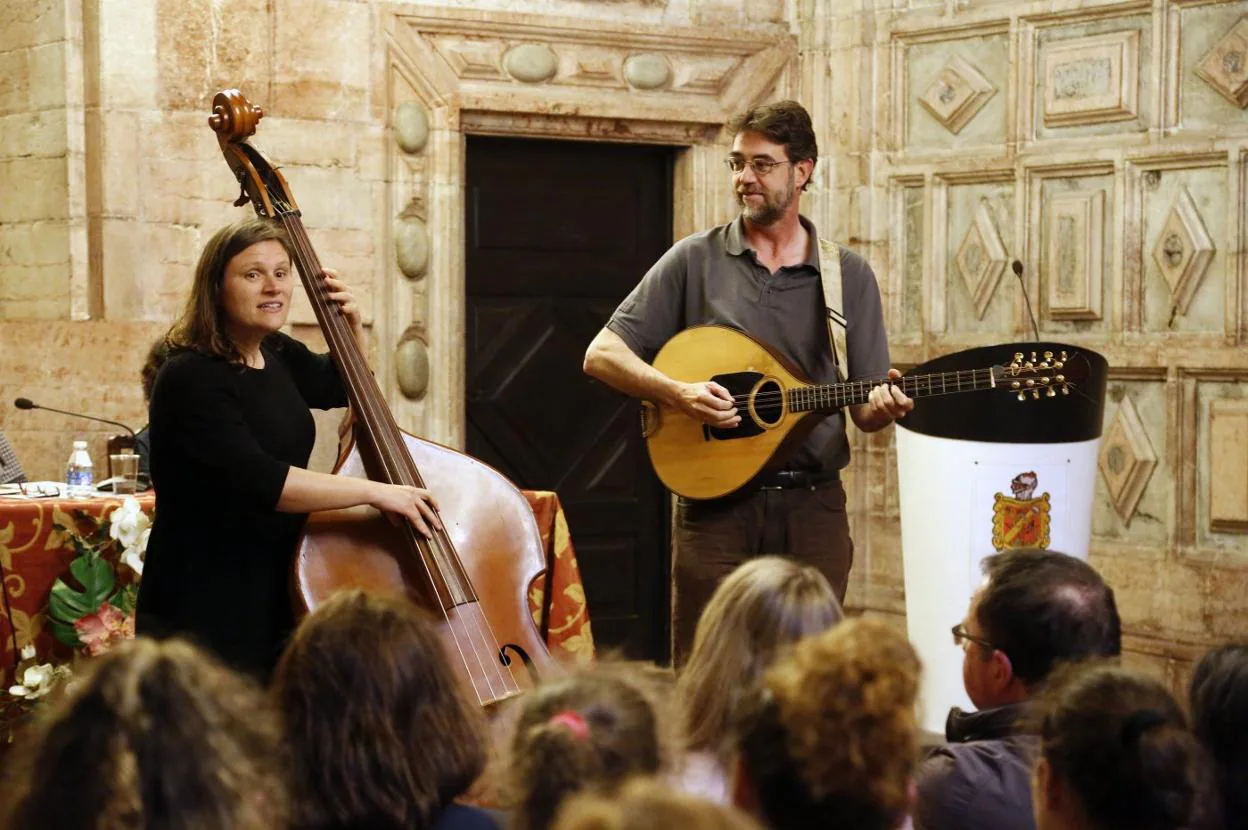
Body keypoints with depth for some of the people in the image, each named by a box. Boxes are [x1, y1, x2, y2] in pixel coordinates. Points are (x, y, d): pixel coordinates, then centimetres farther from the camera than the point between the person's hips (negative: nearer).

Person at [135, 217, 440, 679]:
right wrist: (373, 492, -29)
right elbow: (257, 480, -31)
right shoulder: (191, 377, -20)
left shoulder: (277, 355, 7)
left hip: (276, 599, 8)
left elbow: (341, 387, 28)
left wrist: (352, 328, 7)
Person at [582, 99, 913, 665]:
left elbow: (864, 410, 9)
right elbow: (602, 354, 1)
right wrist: (678, 393, -14)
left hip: (813, 505, 1)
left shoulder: (850, 276, 8)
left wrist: (883, 407, -15)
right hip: (717, 505, -1)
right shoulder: (695, 261, 4)